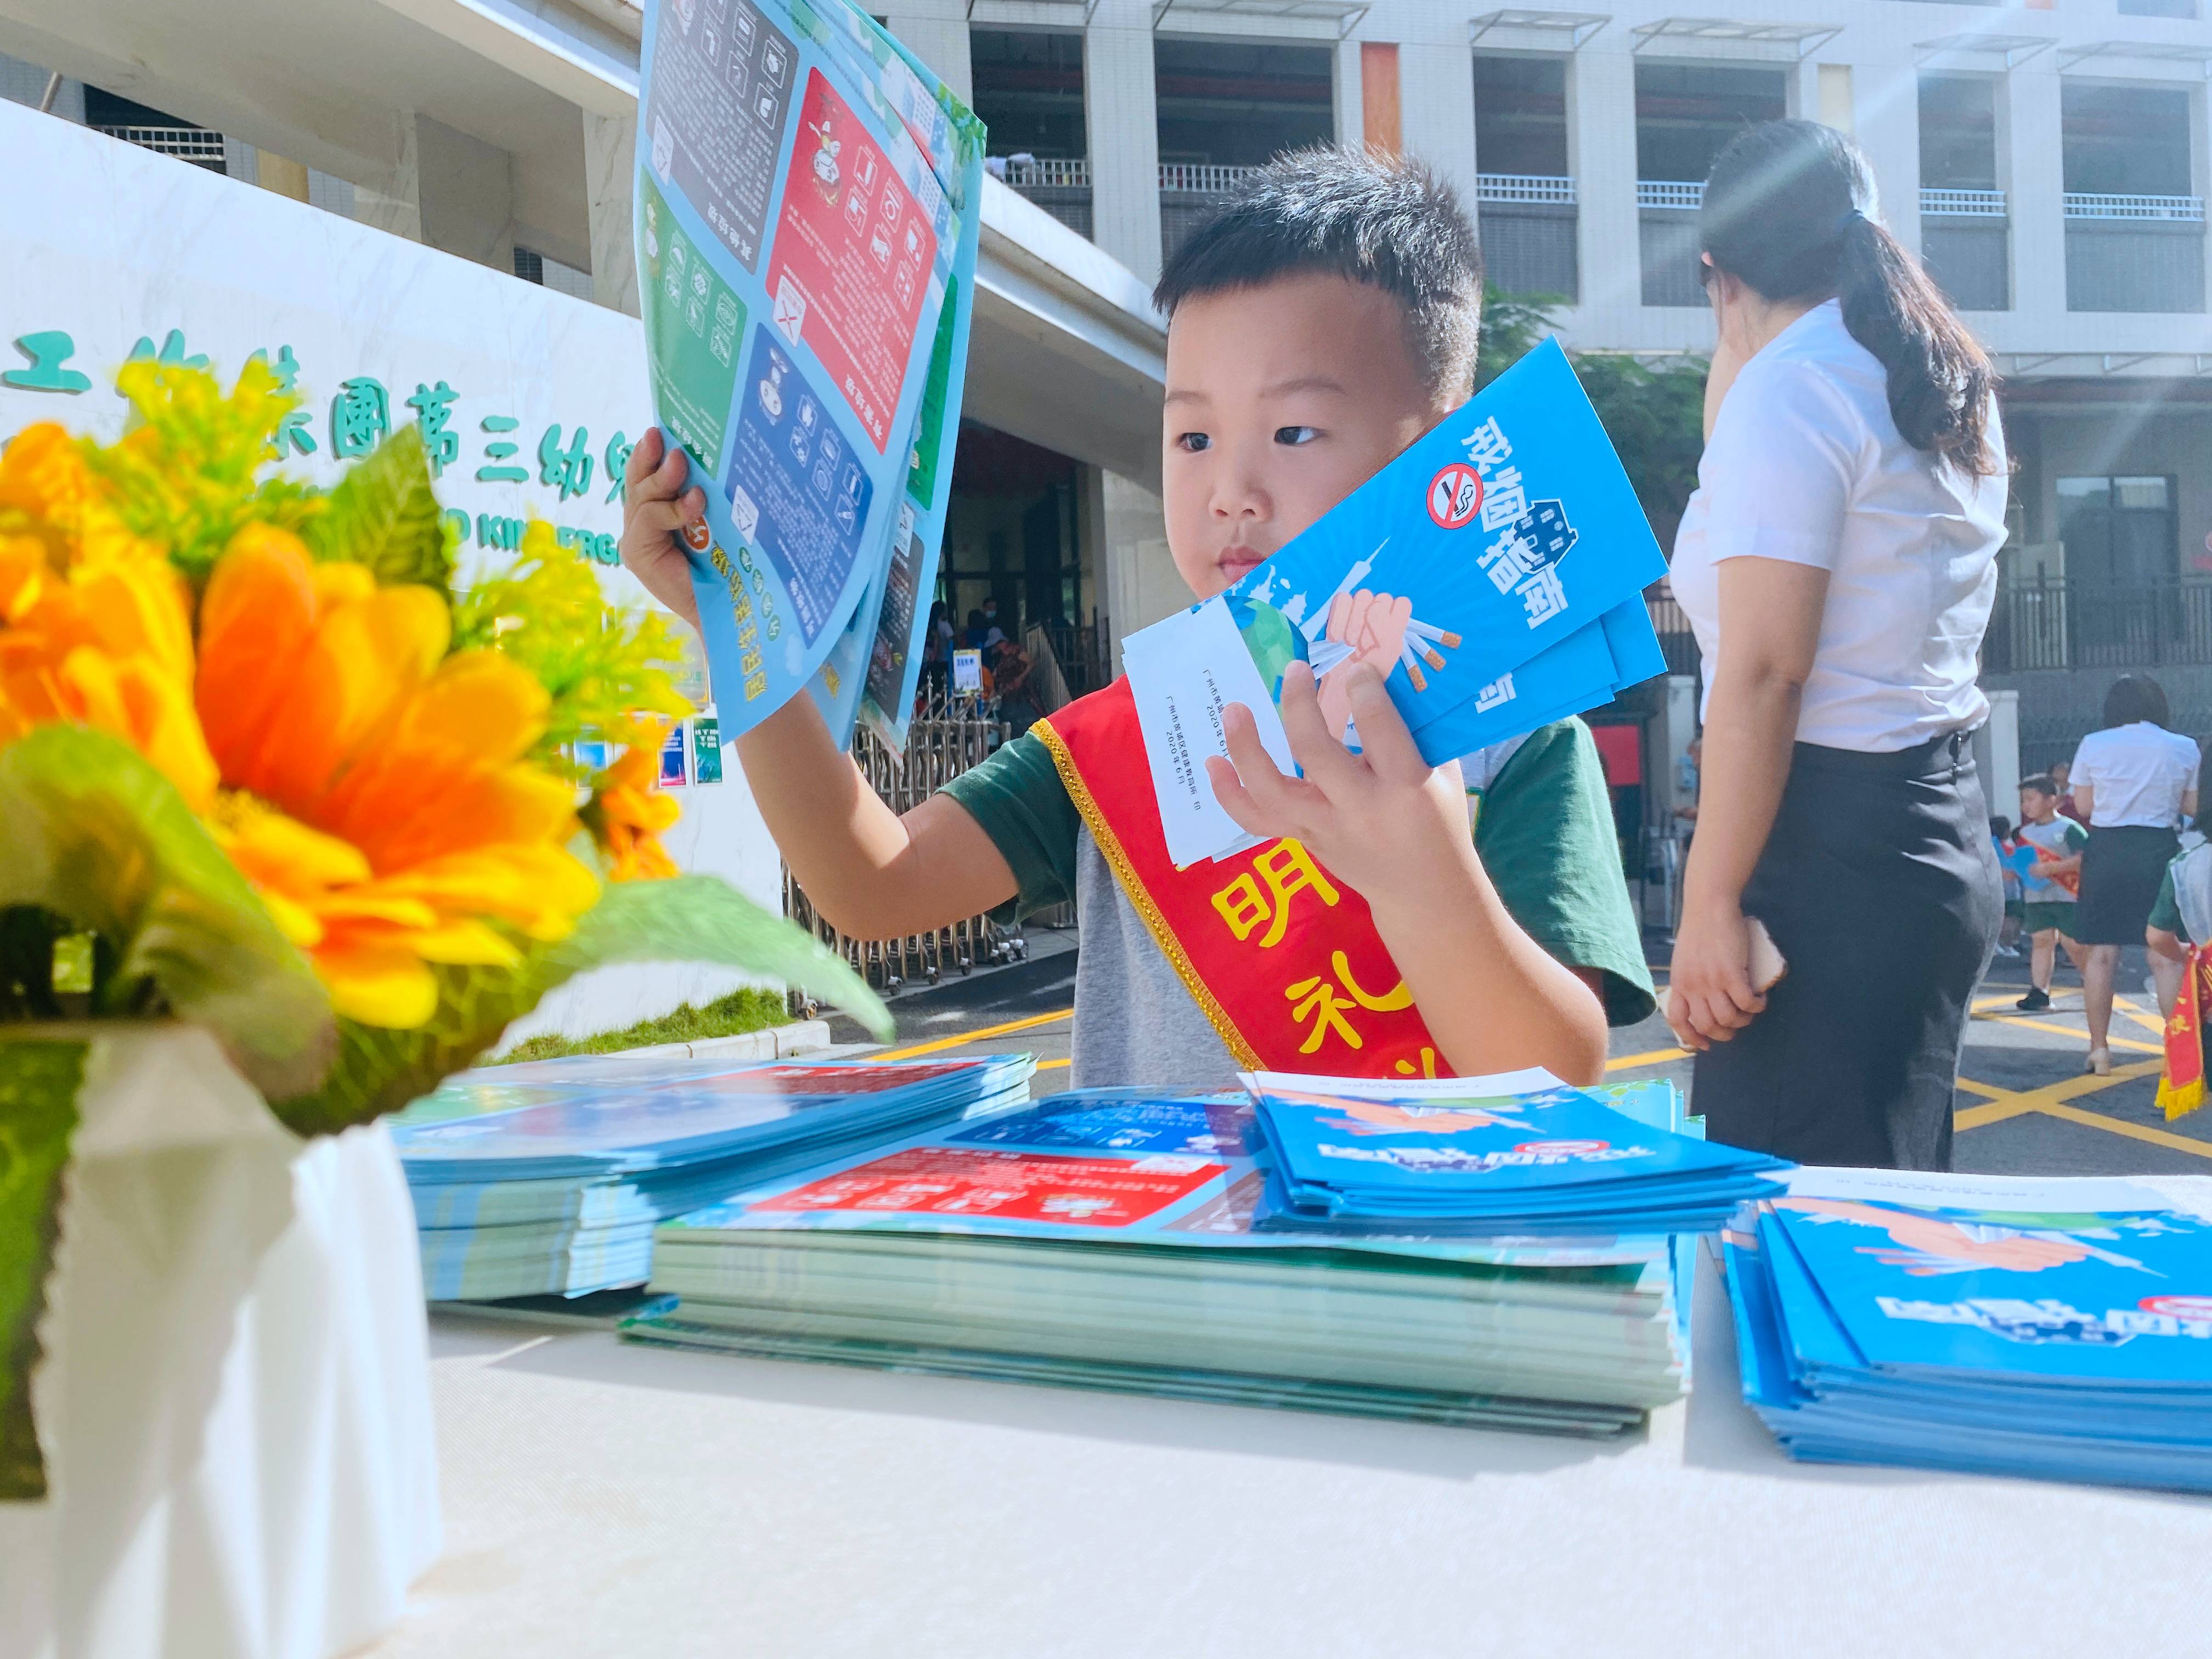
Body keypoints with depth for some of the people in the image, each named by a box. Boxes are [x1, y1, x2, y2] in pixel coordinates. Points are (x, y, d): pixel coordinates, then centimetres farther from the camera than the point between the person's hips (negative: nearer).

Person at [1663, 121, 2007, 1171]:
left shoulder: (1787, 385, -11)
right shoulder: (1954, 388, 15)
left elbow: (1762, 670, -20)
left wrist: (1710, 900, -20)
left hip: (1829, 843, -10)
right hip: (1941, 832, 10)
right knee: (1893, 1201, 19)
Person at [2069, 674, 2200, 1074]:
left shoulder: (2093, 745, -1)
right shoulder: (2184, 748, 1)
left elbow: (2084, 806, 3)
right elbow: (2193, 808, 3)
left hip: (2107, 850, 0)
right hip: (2160, 851, 0)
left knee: (2102, 953, 2)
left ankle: (2100, 1049, 3)